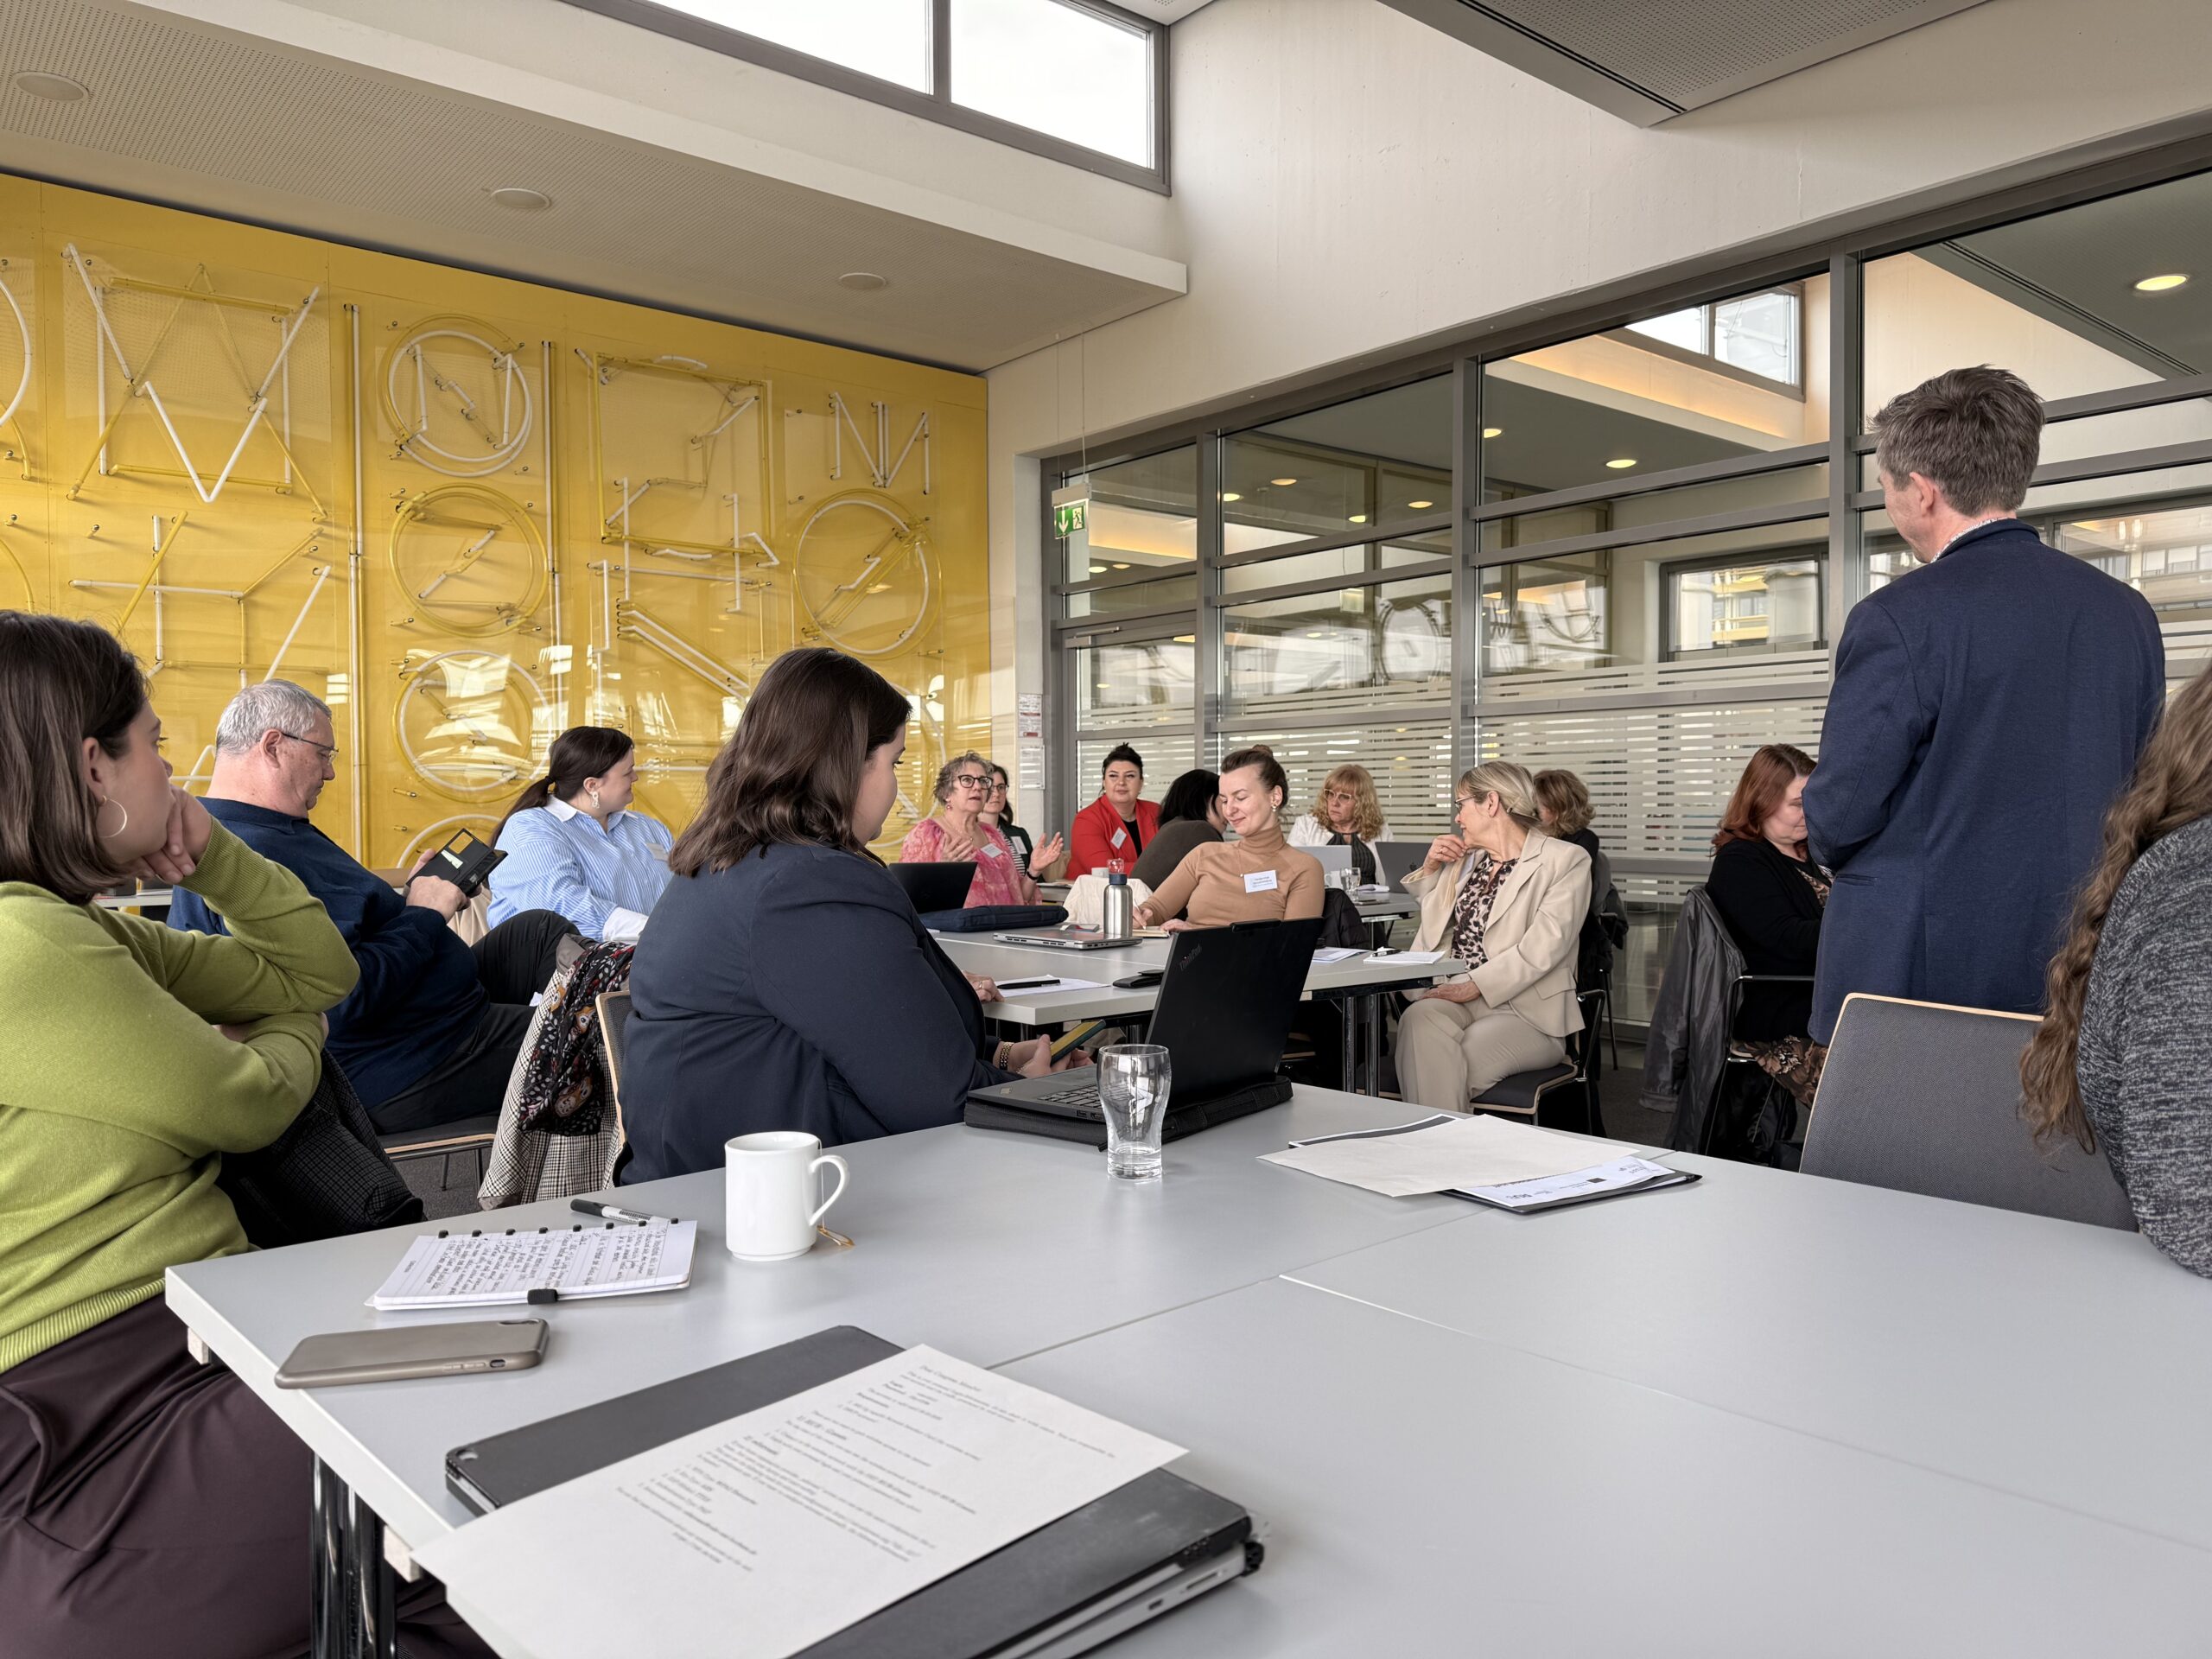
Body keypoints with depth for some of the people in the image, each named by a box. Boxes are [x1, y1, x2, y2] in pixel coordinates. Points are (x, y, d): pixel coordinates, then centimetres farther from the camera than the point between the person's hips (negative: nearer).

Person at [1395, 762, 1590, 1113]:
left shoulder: (1566, 860, 0)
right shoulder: (1465, 859, 19)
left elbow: (1542, 948, -13)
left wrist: (1474, 986, -19)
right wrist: (1430, 868, 15)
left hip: (1527, 1010, -5)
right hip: (1457, 996, 5)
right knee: (1419, 1018, -31)